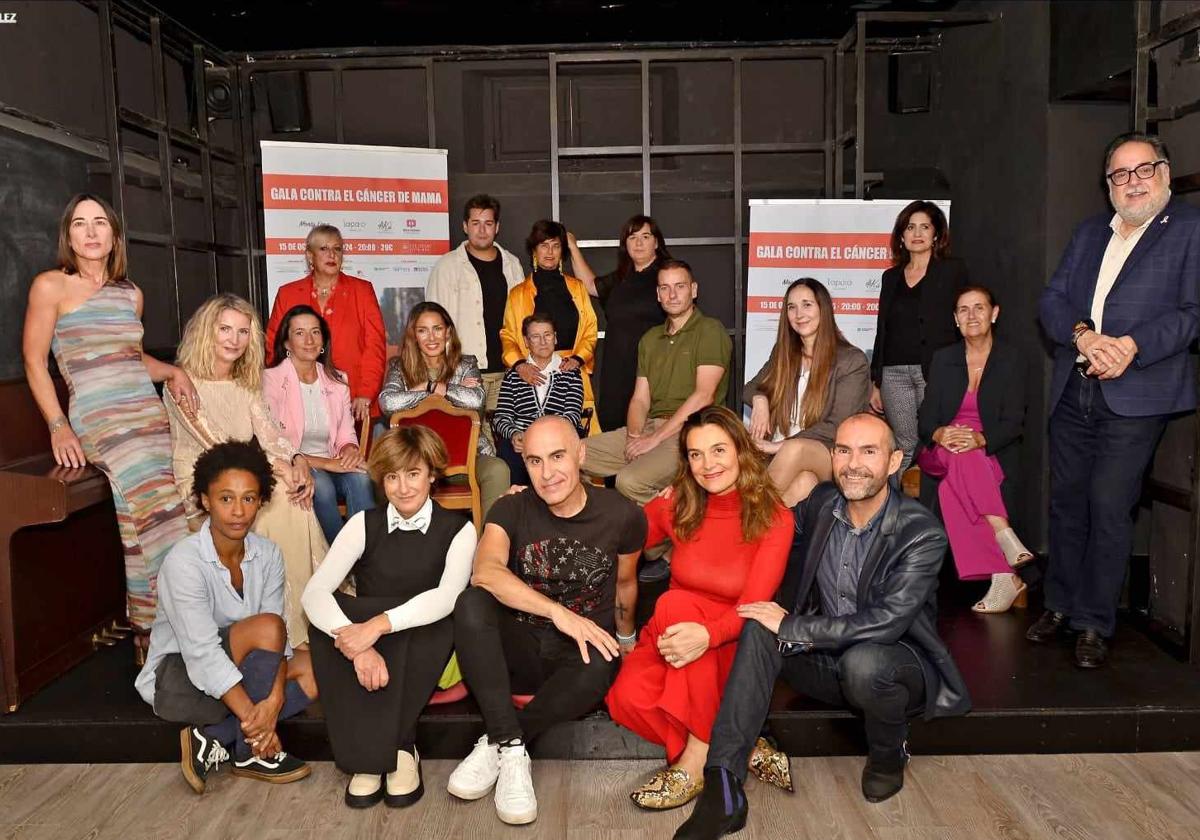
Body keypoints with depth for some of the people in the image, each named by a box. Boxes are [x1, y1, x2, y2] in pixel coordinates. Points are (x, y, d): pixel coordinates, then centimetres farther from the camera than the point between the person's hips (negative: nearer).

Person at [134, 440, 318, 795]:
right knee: (266, 627, -29)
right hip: (178, 676, -6)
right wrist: (252, 718, -31)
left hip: (238, 670, 7)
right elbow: (203, 652, -28)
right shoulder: (184, 561, -22)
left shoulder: (267, 554, -6)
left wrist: (275, 699, -29)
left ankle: (212, 738, -13)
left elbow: (277, 643, -12)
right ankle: (250, 755, -14)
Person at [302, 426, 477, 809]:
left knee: (440, 621, -33)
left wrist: (379, 625, -35)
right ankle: (368, 754, -24)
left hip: (423, 658, -1)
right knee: (330, 615, -27)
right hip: (369, 658, 2)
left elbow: (448, 595, -21)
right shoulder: (364, 524, 2)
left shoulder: (457, 529, -2)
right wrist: (357, 643, -31)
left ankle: (397, 748, -19)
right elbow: (314, 592, -12)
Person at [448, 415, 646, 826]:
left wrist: (626, 639, 28)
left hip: (579, 655, -1)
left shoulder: (622, 515, -5)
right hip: (520, 647, 1)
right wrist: (558, 612, -36)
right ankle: (511, 749, -27)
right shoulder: (512, 510, -6)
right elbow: (485, 572, -26)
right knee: (471, 603, -29)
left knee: (601, 667, -37)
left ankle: (496, 743, -17)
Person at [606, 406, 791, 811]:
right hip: (672, 637, 3)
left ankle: (697, 757, -23)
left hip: (732, 647, -2)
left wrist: (707, 634, -39)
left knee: (674, 603, -33)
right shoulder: (677, 506, 2)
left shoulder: (774, 519, -7)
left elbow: (752, 606, -17)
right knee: (627, 699, -29)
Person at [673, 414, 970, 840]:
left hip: (898, 665, -4)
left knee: (863, 661, -37)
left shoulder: (922, 532, -19)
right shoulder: (818, 505, -3)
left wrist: (791, 625, -24)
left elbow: (886, 622, -28)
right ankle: (723, 791, -28)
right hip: (826, 659, 5)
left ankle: (888, 754, -1)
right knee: (759, 629, -22)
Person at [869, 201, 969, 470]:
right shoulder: (891, 277, 18)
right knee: (905, 448, 2)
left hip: (936, 371, -3)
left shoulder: (953, 270, 7)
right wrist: (875, 383, 14)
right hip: (894, 372, 3)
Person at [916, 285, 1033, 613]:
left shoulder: (1011, 359, 3)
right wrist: (940, 434, -21)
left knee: (951, 487, -35)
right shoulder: (943, 359, 11)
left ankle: (1002, 577, -33)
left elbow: (1013, 422, -6)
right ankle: (1005, 536, -41)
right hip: (942, 451, 2)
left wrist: (979, 439, -27)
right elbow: (925, 417, 4)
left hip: (993, 455, -2)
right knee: (957, 458, -36)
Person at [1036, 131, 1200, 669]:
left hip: (1136, 396, -5)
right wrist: (1082, 335, -11)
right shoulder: (1089, 233, 18)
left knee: (1108, 508, -7)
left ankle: (1094, 624, 7)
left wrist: (1131, 347, -20)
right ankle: (1060, 605, 26)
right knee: (1066, 502, 12)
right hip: (1073, 392, 5)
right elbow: (1052, 299, 9)